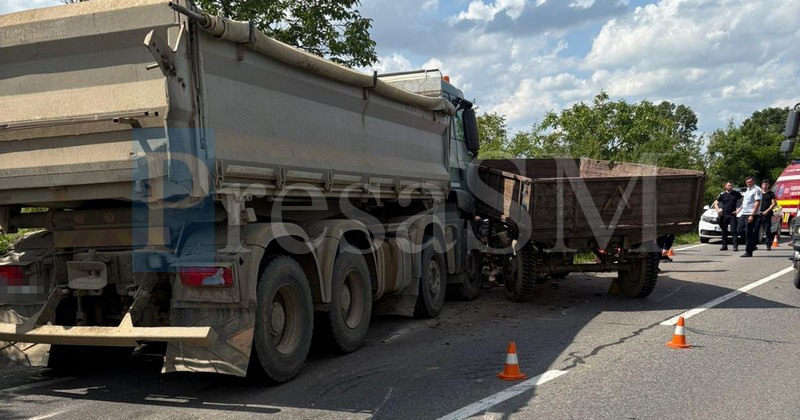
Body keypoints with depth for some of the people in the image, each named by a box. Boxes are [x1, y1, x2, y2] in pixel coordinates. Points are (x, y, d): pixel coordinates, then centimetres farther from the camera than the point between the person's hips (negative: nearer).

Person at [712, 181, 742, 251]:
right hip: (724, 215, 2)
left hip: (732, 215, -2)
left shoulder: (736, 193, 4)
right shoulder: (722, 194, 5)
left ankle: (735, 246, -11)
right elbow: (715, 203, 11)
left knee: (734, 231, -9)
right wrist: (718, 210, -7)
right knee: (724, 231, 7)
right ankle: (724, 246, 14)